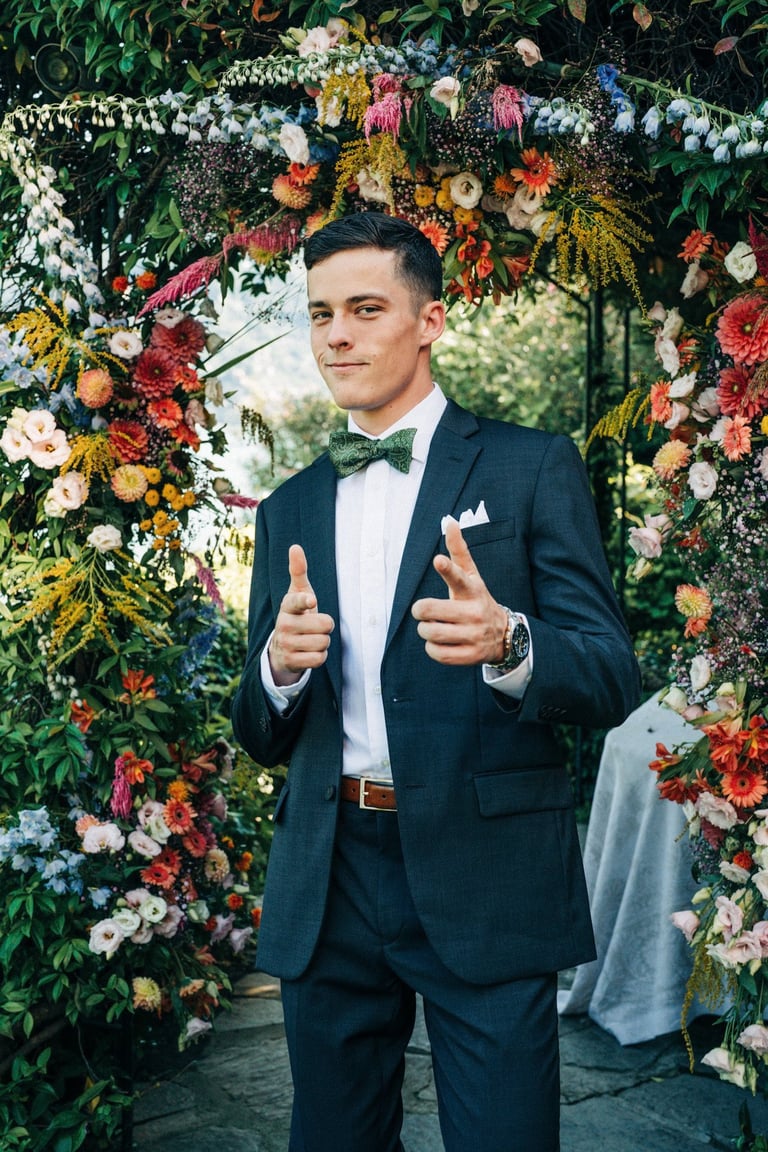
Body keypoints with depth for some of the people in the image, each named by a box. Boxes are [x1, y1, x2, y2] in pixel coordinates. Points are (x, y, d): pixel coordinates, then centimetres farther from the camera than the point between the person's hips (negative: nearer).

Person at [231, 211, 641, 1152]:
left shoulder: (532, 467, 0)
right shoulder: (289, 509, 12)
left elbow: (612, 682, -6)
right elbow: (263, 739, 13)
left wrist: (506, 642, -27)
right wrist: (276, 668, -11)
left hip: (486, 880, -4)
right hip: (328, 887, 4)